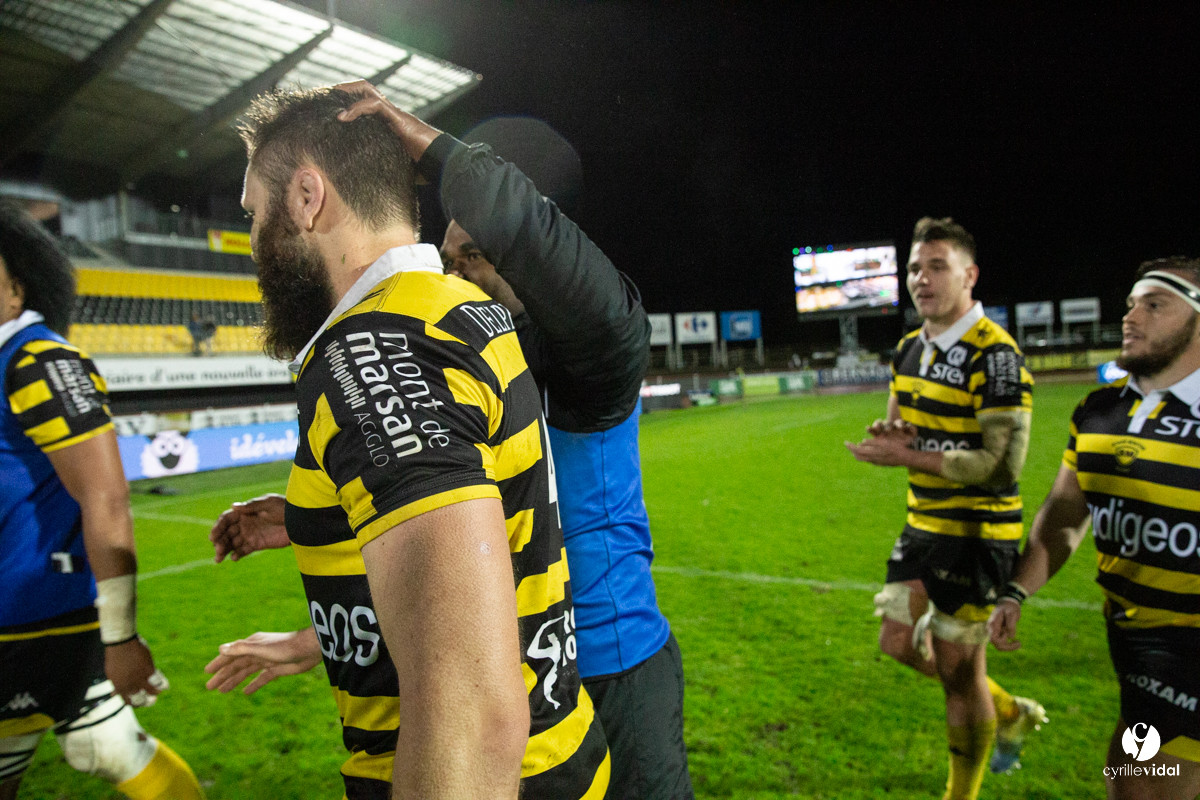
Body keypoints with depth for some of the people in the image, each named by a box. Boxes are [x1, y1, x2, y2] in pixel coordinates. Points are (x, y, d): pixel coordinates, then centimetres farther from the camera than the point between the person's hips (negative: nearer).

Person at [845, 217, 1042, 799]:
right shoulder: (909, 349, 7)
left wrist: (909, 457, -21)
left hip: (975, 533, -8)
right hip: (924, 524, 8)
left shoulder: (994, 355, -19)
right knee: (900, 642, 13)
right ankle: (1011, 713, 37)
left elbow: (1003, 466, -25)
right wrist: (890, 431, -6)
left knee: (960, 674, 2)